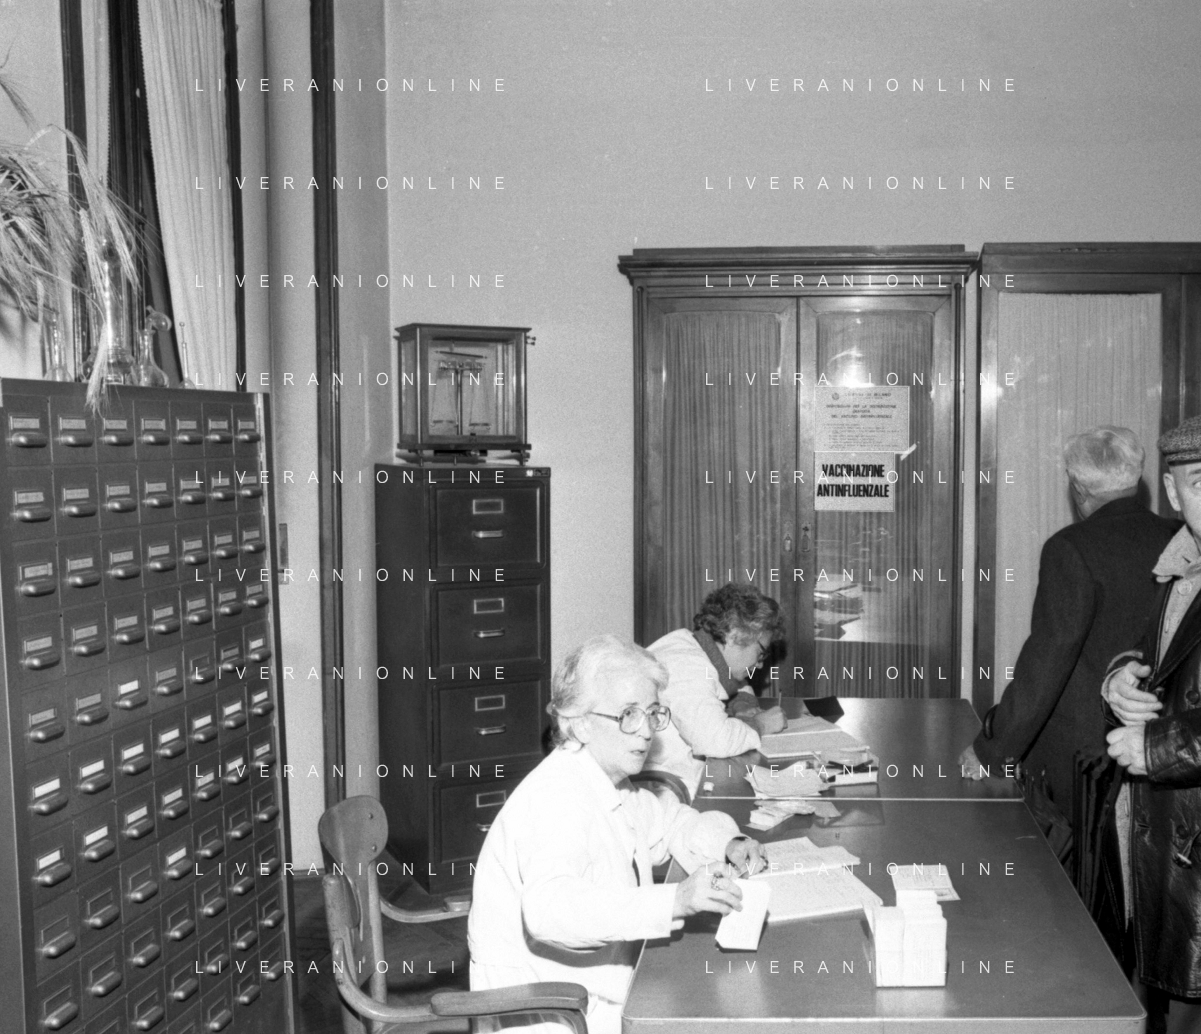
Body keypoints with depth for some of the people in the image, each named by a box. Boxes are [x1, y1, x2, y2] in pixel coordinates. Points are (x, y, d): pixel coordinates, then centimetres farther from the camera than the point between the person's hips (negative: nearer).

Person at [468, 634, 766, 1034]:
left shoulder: (610, 783, 6)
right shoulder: (556, 796, -21)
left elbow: (666, 821, 24)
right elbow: (549, 906, -37)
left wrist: (726, 844, 3)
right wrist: (674, 900, -44)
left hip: (596, 989, 8)